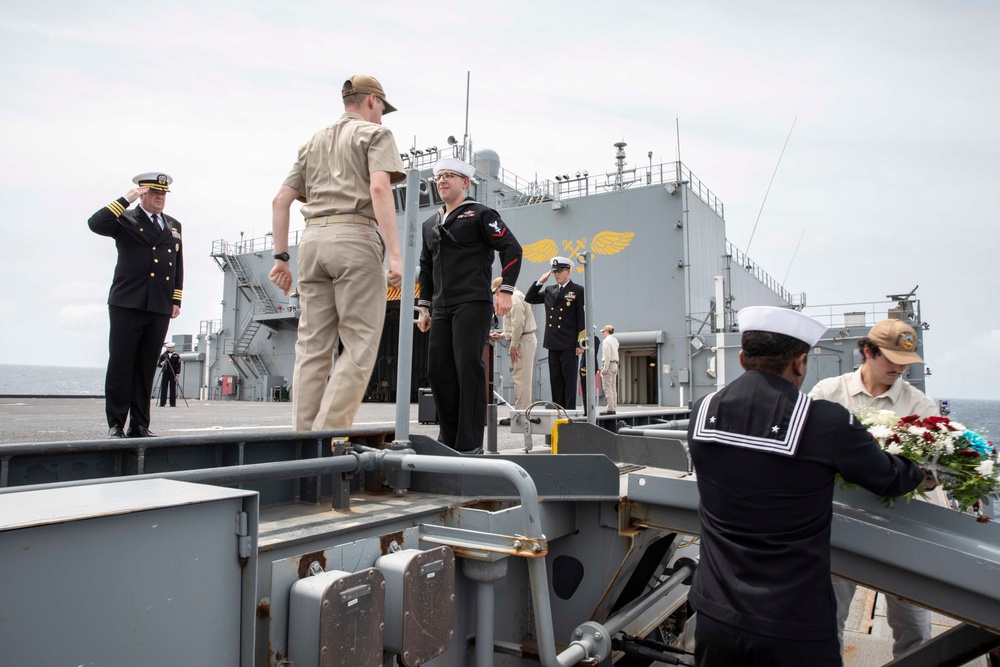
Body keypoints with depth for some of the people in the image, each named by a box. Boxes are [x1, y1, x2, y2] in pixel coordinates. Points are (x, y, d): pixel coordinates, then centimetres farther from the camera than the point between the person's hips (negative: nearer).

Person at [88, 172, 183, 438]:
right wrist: (126, 199, -11)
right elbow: (95, 224, -13)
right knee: (120, 365, -3)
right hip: (127, 304, -3)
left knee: (147, 368, 5)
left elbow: (178, 266, 18)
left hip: (160, 307, 4)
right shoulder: (125, 219, 7)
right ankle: (115, 425, 5)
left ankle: (139, 425, 10)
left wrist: (176, 300, 10)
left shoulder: (174, 226, 19)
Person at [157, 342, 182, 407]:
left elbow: (178, 366, 3)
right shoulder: (163, 355, 10)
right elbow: (158, 364, 6)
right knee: (163, 388, -2)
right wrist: (161, 363, -17)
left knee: (173, 389, -2)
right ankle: (162, 403, 0)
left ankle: (173, 403, 0)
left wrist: (177, 375, -6)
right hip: (165, 373, 1)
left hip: (173, 374, -1)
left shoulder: (176, 356, 7)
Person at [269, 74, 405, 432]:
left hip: (312, 239, 7)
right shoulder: (374, 133, 8)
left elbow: (280, 200, 19)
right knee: (360, 344, -6)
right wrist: (393, 252, -16)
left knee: (312, 346, 5)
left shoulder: (314, 141, 27)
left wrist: (281, 256, 18)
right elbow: (379, 188, -11)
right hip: (355, 236, -6)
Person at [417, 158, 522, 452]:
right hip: (441, 309, 7)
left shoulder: (480, 214, 2)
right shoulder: (430, 224, 21)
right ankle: (449, 438, 15)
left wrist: (505, 291, -13)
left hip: (473, 304, -7)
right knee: (438, 370, 4)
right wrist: (424, 307, 19)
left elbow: (512, 248, -5)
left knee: (468, 368, -10)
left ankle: (469, 443, -4)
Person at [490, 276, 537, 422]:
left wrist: (514, 344, -17)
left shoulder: (514, 298, -10)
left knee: (521, 378, -10)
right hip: (523, 339, 10)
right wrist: (502, 336, 21)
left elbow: (518, 323, -19)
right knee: (522, 378, 9)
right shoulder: (513, 298, 21)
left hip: (523, 340, -10)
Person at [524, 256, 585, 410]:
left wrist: (580, 344, -11)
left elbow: (583, 319, -6)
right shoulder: (549, 290, 14)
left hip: (569, 345, -6)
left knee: (569, 381, -2)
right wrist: (540, 281, 5)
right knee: (555, 381, 9)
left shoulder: (578, 291, -3)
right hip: (553, 344, 6)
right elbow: (529, 298, 14)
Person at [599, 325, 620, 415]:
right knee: (613, 388, 11)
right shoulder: (615, 340, 17)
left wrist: (604, 368, -19)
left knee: (607, 388, -9)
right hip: (615, 364, 9)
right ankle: (614, 407, 12)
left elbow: (607, 356, -18)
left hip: (608, 364, -9)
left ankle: (610, 408, -12)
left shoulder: (607, 341, -12)